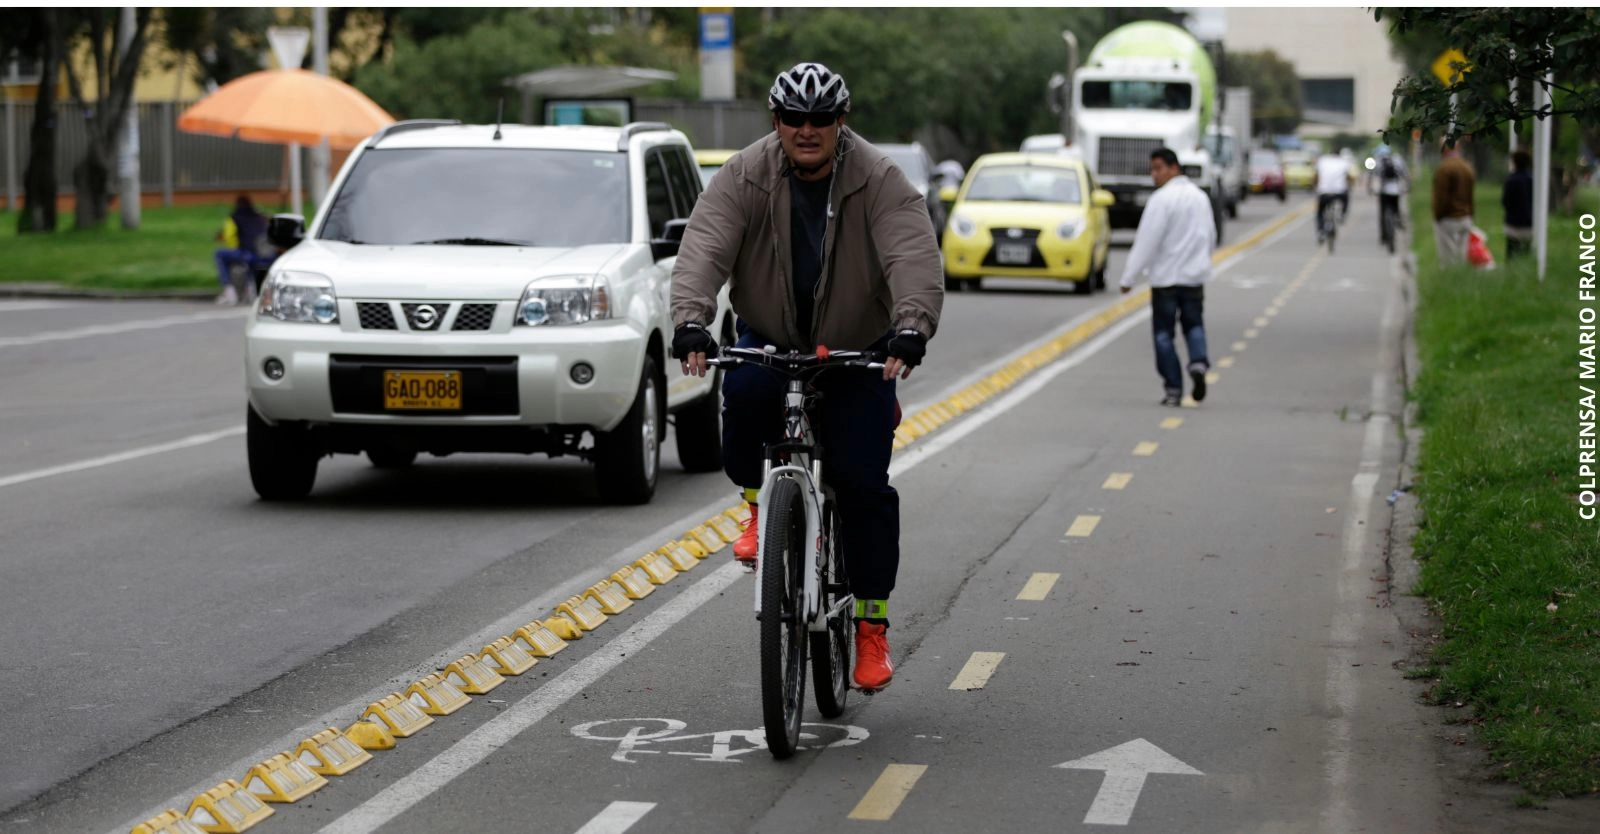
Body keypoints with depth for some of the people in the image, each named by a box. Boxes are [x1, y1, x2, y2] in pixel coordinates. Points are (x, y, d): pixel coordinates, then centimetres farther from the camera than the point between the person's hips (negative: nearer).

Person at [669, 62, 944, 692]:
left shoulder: (880, 181, -14)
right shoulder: (744, 178, -10)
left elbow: (915, 258, -27)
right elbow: (703, 250, -23)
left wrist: (911, 329, -46)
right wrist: (691, 322, -41)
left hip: (859, 353, -1)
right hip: (769, 341, 1)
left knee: (864, 484, -8)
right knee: (742, 393, -34)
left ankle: (871, 627, 6)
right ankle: (761, 501, -4)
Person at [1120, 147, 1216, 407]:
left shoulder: (1162, 199, -15)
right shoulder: (1200, 197, 8)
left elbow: (1146, 242, -17)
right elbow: (1211, 237, 17)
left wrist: (1129, 278, -14)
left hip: (1165, 277, -6)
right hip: (1195, 276, 6)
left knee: (1164, 332, 3)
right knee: (1193, 324, 15)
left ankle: (1173, 389, 0)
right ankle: (1198, 362, -14)